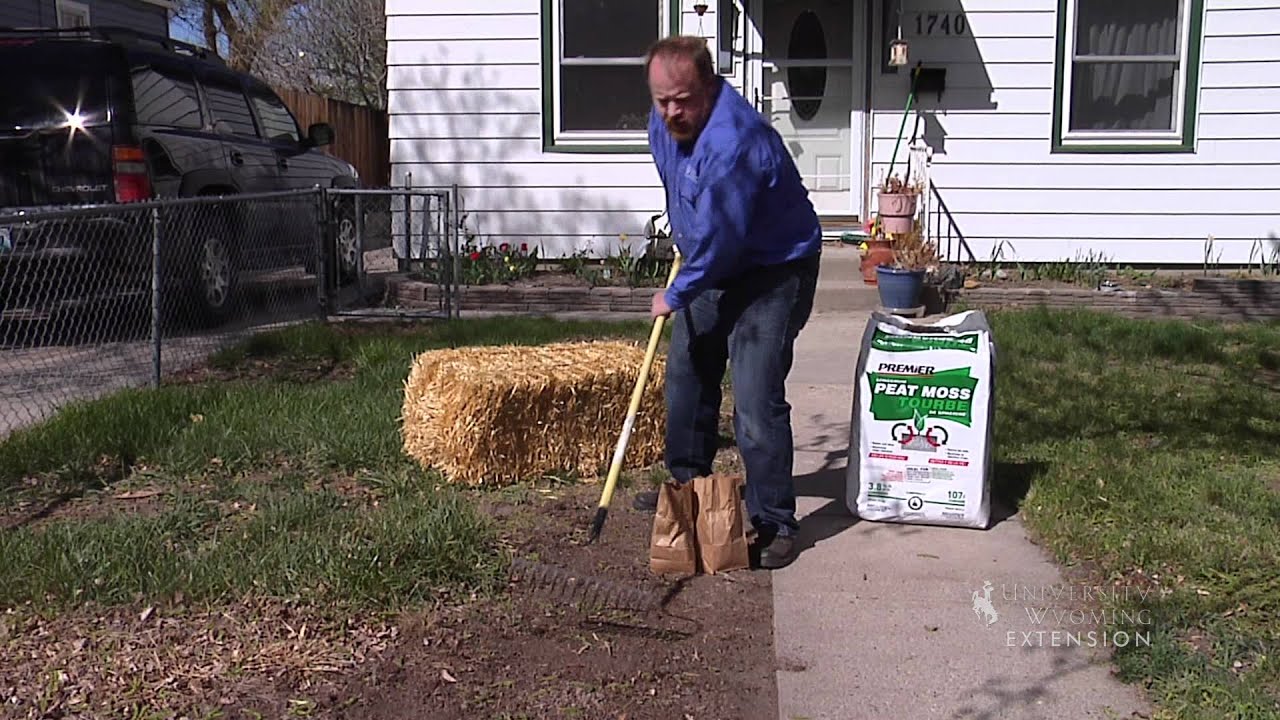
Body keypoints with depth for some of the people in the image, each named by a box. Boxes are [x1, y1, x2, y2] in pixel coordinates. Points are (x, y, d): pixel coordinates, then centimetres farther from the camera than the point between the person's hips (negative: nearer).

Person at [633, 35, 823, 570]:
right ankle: (687, 482, 35)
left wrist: (675, 294, -17)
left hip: (772, 274, -9)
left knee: (757, 401, -14)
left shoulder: (732, 142, -33)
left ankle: (774, 523, -3)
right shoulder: (664, 123, -2)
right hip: (712, 264, 9)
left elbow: (719, 241, -29)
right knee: (687, 375, 17)